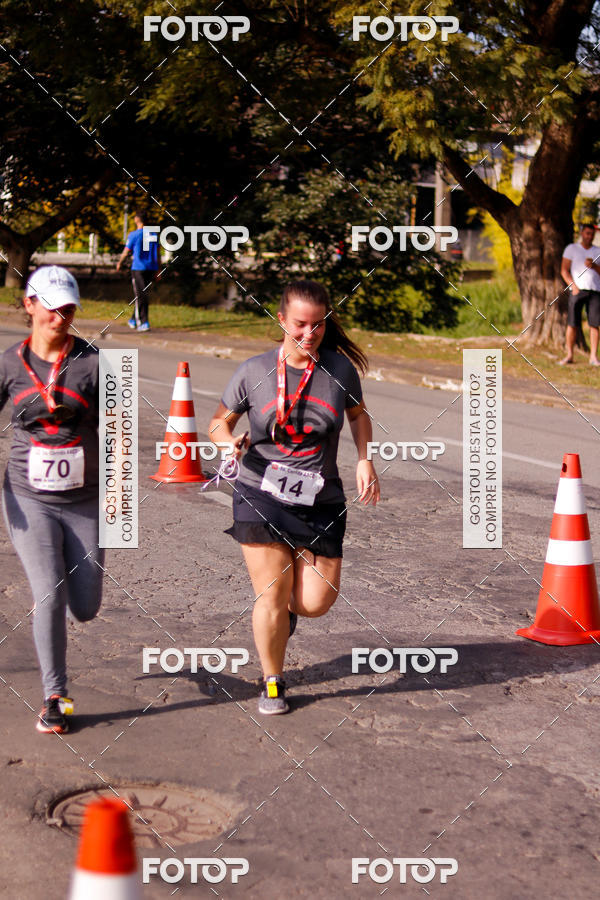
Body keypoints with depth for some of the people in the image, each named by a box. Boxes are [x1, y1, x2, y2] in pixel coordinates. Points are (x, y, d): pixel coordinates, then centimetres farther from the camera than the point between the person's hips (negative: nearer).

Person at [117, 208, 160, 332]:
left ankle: (144, 323, -11)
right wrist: (157, 271, 17)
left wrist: (119, 264, 18)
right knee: (143, 294, 16)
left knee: (140, 296, -4)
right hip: (151, 268, 5)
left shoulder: (133, 235, -8)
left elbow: (125, 253, -1)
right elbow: (158, 254, 10)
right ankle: (134, 320, 28)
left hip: (138, 268, -5)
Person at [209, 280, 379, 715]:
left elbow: (358, 414, 17)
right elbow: (219, 422, 6)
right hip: (261, 498, -1)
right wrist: (229, 442, -16)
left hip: (321, 502, 2)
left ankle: (290, 603, 38)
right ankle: (273, 683, 20)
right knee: (272, 597, -4)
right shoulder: (254, 371, -5)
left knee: (316, 603, -1)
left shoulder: (340, 369, -3)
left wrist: (365, 461, 3)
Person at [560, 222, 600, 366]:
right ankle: (569, 355, 1)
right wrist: (573, 286, -10)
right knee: (572, 323, -6)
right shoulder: (571, 249, 10)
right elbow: (564, 270, 3)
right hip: (577, 289, -2)